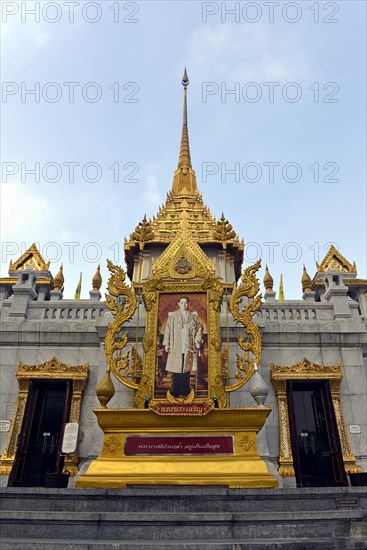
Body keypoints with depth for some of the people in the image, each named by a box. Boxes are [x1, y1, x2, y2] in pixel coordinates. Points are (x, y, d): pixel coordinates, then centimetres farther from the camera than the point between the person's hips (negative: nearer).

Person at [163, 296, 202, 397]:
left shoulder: (193, 315, 7)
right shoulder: (172, 315, 4)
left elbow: (199, 328, 8)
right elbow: (168, 330, 2)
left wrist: (197, 341, -2)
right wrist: (166, 343, -3)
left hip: (189, 346, 1)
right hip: (176, 346, -1)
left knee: (187, 368, 3)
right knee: (176, 368, -1)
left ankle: (185, 391, 13)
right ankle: (176, 391, 8)